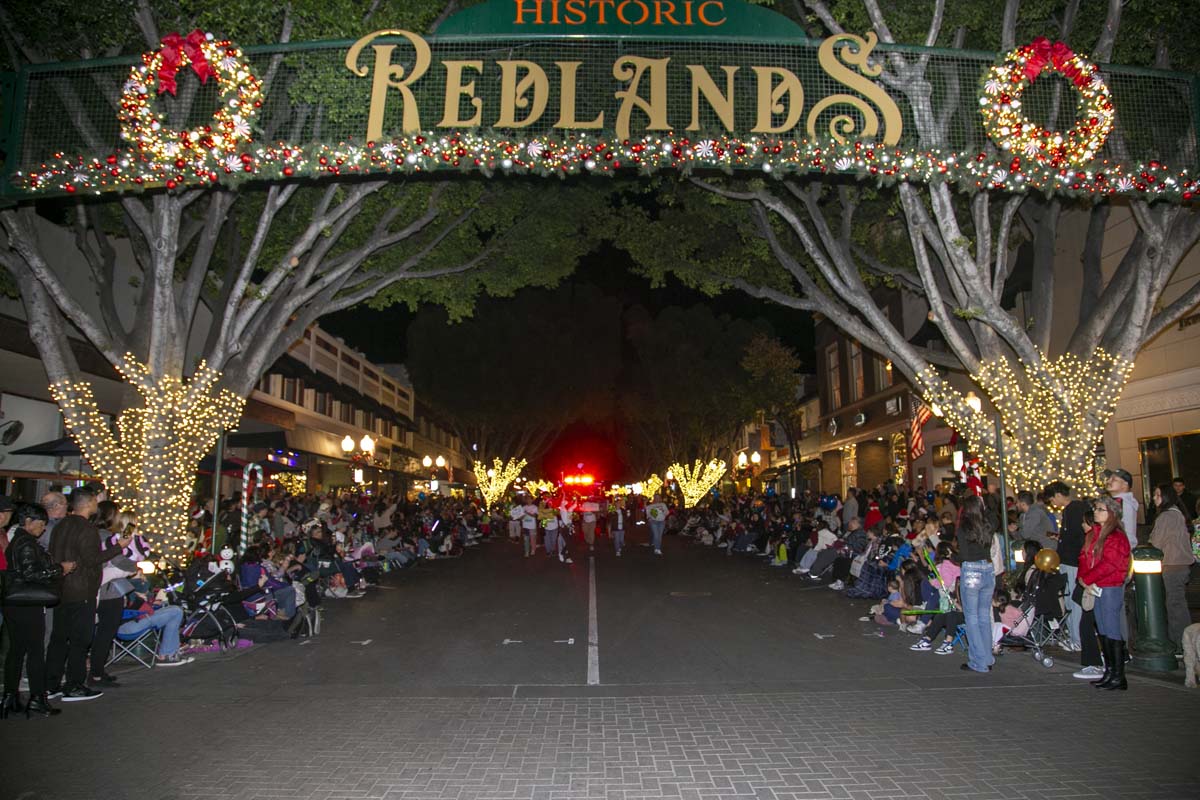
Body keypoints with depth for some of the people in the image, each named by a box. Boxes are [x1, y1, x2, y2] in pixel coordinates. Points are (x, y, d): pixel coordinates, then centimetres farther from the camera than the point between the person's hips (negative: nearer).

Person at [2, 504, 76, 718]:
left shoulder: (13, 541, 13)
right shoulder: (27, 543, -16)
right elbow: (32, 574, -22)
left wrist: (57, 570, 10)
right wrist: (60, 569, -14)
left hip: (12, 603, 9)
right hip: (28, 606, -9)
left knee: (16, 649, 14)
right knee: (36, 650, -2)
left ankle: (9, 697, 18)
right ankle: (37, 698, 2)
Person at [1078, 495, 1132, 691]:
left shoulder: (1116, 537, -13)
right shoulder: (1093, 534, 13)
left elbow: (1108, 565, -19)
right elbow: (1084, 557, 11)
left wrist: (1087, 579, -13)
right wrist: (1083, 578, -4)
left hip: (1111, 588, -8)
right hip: (1096, 587, 9)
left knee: (1112, 631, -5)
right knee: (1102, 631, 13)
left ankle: (1118, 677, 1)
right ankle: (1109, 672, 22)